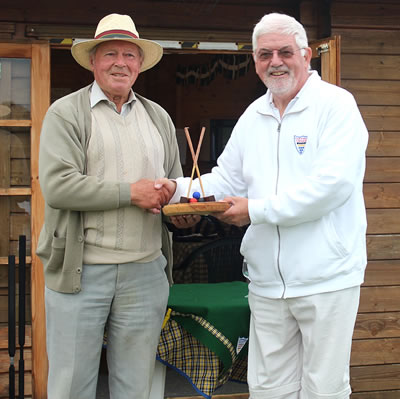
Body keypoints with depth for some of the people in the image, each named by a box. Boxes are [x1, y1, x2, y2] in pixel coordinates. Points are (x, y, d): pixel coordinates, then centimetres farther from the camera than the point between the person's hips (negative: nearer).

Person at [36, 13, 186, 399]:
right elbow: (56, 185, -13)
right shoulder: (66, 113, 0)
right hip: (80, 270, -4)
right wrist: (129, 193, -14)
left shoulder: (158, 117, 15)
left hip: (145, 272, 4)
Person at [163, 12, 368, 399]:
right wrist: (179, 189, -3)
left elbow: (334, 182, -20)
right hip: (267, 282, 6)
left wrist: (256, 210, -16)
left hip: (325, 279, -6)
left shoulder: (335, 104, -7)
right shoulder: (253, 116, 13)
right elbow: (226, 180, 16)